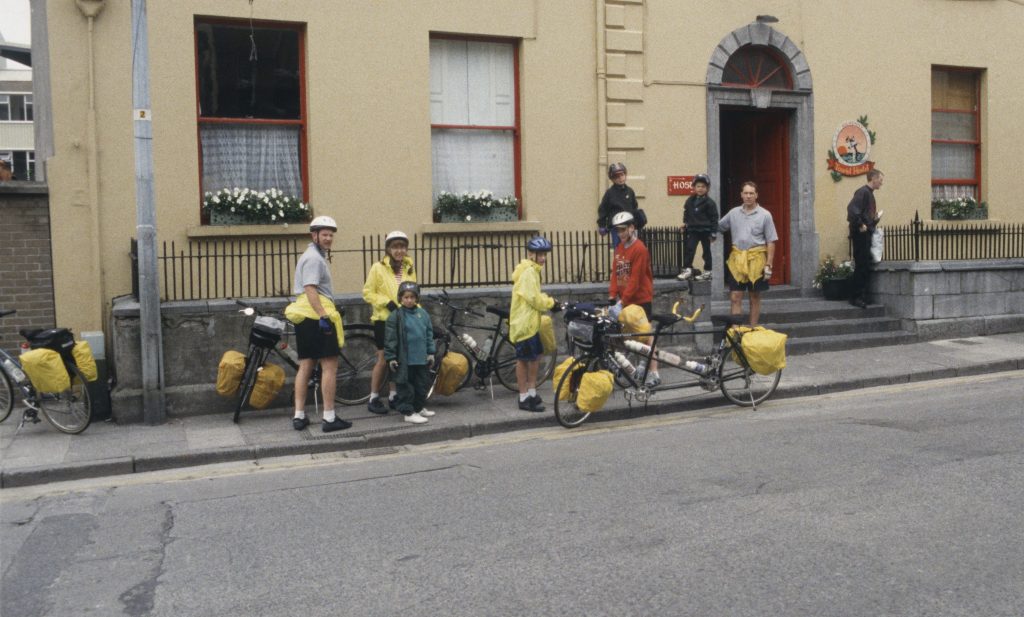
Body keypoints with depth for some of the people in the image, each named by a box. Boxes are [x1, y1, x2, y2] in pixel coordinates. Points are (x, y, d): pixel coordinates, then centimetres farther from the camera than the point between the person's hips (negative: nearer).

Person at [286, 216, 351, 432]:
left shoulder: (313, 256, 23)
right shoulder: (314, 258, -10)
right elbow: (310, 289, -22)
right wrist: (323, 316, -28)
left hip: (304, 317, 10)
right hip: (318, 316, -10)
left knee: (305, 366, 11)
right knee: (329, 366, -6)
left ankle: (299, 416, 12)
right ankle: (329, 418, -5)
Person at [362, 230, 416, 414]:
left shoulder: (409, 268, 9)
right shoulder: (378, 268, -7)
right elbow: (368, 293, -7)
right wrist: (387, 302, -18)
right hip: (384, 320, -5)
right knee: (383, 360, -2)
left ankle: (393, 397, 20)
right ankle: (373, 399, 9)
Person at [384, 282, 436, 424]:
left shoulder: (423, 313, 8)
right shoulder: (396, 316, -8)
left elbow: (429, 334, 15)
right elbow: (390, 338, -9)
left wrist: (430, 352, 13)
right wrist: (390, 357, -10)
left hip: (422, 358, 6)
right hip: (404, 360, -6)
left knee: (423, 384, 14)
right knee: (406, 386, 0)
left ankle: (418, 408, 30)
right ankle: (408, 412, 8)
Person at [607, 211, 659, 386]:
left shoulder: (639, 249, -16)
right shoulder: (619, 248, 8)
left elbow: (635, 279, -19)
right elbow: (615, 273, 7)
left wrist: (623, 301, -20)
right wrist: (612, 296, -3)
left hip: (640, 298, -7)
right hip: (625, 298, 7)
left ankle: (654, 373, -2)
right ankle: (644, 365, 25)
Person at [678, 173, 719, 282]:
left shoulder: (709, 202, -8)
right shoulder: (690, 201, 5)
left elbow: (714, 218, -7)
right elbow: (686, 213, 19)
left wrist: (713, 232, -10)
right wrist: (685, 222, 5)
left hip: (705, 231, -3)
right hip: (693, 230, 4)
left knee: (706, 251, 7)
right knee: (689, 249, -6)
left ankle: (707, 272, 15)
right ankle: (687, 269, -4)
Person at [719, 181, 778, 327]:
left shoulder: (765, 215, -3)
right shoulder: (734, 213, 6)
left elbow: (771, 242, -3)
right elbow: (717, 227, 16)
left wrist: (768, 265, -8)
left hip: (756, 260, -2)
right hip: (737, 259, 2)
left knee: (755, 297, 10)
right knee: (735, 297, -1)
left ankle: (753, 329, 20)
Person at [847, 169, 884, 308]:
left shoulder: (869, 193, 18)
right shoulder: (863, 192, -12)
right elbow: (852, 209, -26)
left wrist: (875, 218, 10)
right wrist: (860, 225, -21)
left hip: (866, 234, 10)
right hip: (860, 234, -10)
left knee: (865, 266, 11)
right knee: (862, 265, -8)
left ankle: (862, 296, 16)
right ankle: (856, 297, -4)